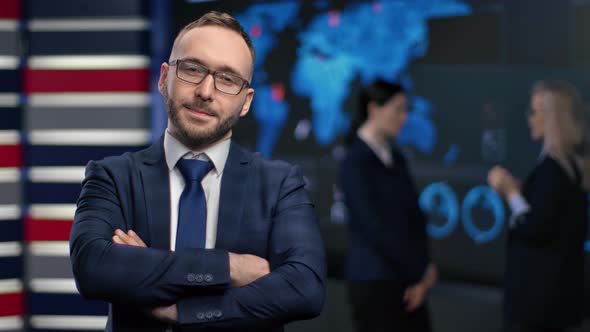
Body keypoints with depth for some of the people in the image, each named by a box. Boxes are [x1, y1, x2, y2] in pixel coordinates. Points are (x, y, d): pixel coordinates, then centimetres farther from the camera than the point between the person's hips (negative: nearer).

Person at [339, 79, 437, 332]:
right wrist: (421, 270, -9)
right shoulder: (355, 162, -11)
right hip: (374, 282, -7)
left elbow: (413, 217, 11)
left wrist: (422, 272, -1)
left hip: (405, 280, 7)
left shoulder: (395, 157, 11)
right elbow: (375, 227, -15)